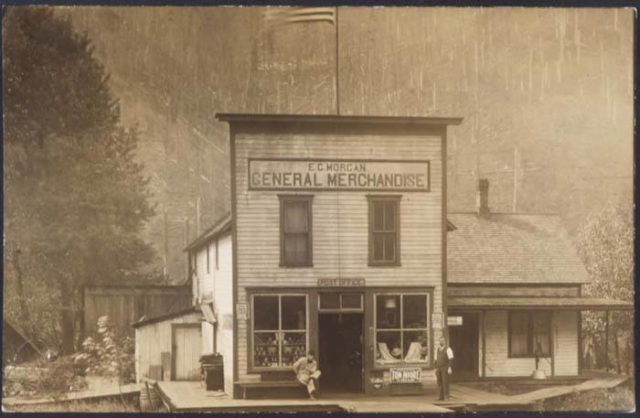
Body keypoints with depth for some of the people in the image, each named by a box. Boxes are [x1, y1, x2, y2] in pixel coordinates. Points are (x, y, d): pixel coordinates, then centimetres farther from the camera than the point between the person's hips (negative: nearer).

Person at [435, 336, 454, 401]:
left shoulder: (448, 349, -8)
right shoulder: (437, 350, 14)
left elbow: (451, 359, -14)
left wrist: (449, 368, -22)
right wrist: (436, 369, 13)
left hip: (445, 368, -6)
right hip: (439, 368, 6)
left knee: (445, 382, -10)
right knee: (439, 382, 1)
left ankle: (446, 396, -6)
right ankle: (441, 397, 3)